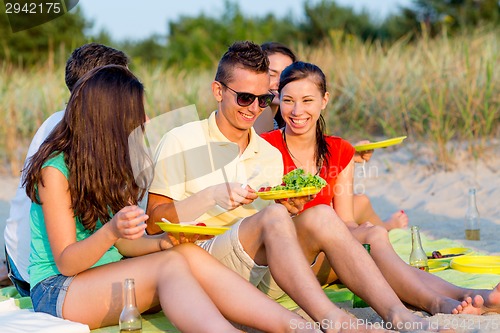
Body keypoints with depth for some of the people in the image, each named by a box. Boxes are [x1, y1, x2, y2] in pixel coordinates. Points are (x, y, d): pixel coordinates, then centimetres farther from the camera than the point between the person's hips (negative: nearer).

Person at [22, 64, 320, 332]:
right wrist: (111, 231, -34)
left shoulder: (113, 163, 11)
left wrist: (163, 241, -14)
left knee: (190, 254, -22)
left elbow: (123, 245, 7)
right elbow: (66, 263, -15)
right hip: (57, 290, -6)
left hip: (110, 277, 6)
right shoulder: (55, 169, -13)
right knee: (170, 264, -30)